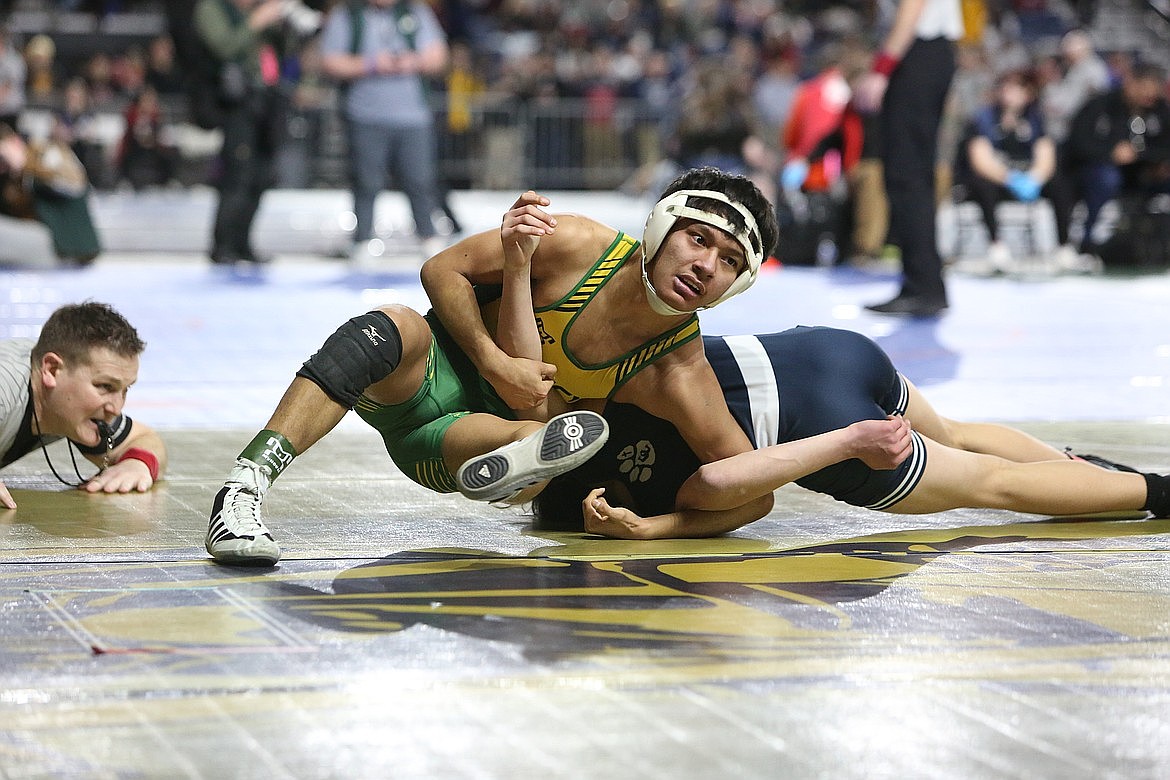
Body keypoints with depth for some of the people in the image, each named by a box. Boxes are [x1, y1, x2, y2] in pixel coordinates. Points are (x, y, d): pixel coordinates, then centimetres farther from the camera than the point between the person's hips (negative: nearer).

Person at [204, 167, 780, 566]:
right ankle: (244, 489, -47)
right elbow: (442, 269, -9)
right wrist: (497, 365, -22)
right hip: (430, 371, -1)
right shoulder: (580, 244, -17)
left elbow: (754, 488, -13)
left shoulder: (678, 375, -15)